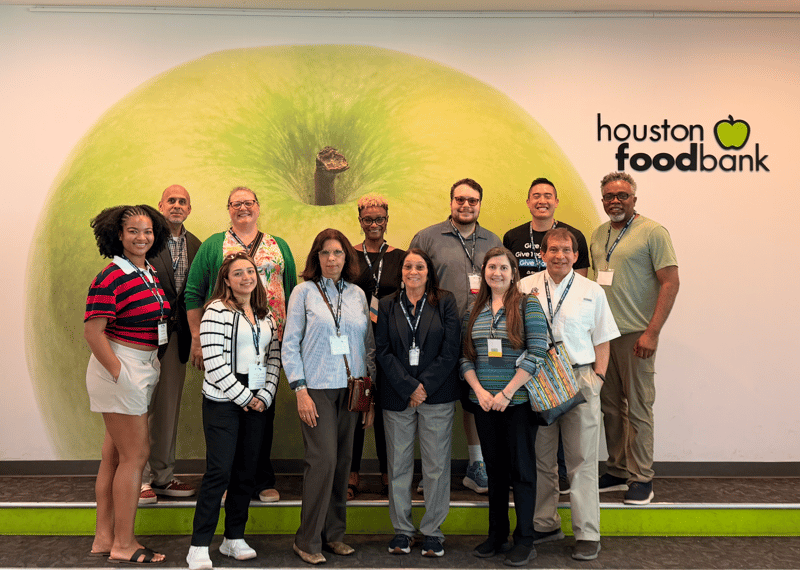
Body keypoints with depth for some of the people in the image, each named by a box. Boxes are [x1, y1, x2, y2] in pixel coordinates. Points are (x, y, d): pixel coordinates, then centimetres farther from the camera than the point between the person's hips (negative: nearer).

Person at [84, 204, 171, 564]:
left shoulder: (150, 274, 11)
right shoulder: (111, 278, -15)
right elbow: (93, 332, -19)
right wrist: (119, 373, -20)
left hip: (142, 368, 9)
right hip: (120, 367, -9)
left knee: (115, 455, 13)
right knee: (136, 454, -4)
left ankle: (104, 538, 23)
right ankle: (123, 544, 8)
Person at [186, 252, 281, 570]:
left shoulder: (265, 314, 12)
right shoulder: (217, 311, -8)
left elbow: (274, 359, 12)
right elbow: (214, 364, -14)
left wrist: (264, 396, -1)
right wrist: (244, 398, -11)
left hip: (256, 403, 6)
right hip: (222, 403, -6)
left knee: (246, 473, 9)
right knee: (219, 472, -7)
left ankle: (234, 538, 21)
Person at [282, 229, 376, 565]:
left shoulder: (357, 294, 11)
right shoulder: (305, 291, 1)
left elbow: (368, 344, 14)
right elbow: (290, 344, -2)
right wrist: (299, 390, -9)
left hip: (351, 389, 4)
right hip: (317, 388, -4)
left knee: (343, 461, 6)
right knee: (323, 460, -9)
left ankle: (334, 533, 20)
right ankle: (308, 541, 5)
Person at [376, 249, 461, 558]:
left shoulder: (445, 302, 3)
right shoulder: (387, 305, 7)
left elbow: (450, 350, -3)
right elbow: (383, 351, 0)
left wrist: (424, 386, -10)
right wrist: (409, 388, -9)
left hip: (437, 394, -1)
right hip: (396, 396, 1)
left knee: (436, 465, 2)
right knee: (398, 465, 7)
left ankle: (432, 530, 16)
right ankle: (402, 529, 20)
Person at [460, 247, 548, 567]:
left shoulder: (528, 305, -4)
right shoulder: (474, 311, 9)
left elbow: (536, 353, -11)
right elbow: (465, 357, 8)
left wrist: (506, 393, -15)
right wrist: (479, 391, -7)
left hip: (519, 401, -4)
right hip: (485, 403, 4)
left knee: (522, 469, 3)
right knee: (494, 470, 13)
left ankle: (524, 540, 13)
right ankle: (497, 535, 24)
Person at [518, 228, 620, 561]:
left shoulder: (592, 292, 6)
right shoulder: (525, 288, 6)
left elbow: (601, 340, 9)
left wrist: (598, 377, -2)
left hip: (579, 379, -1)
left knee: (582, 459, 1)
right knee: (540, 457, 10)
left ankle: (587, 535, 9)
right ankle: (545, 524, 24)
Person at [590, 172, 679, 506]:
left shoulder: (653, 231, -5)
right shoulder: (598, 235, 14)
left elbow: (671, 282, -10)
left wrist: (652, 332, -16)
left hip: (635, 334, -6)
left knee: (637, 408, -1)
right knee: (610, 405, 11)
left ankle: (642, 479, 10)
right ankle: (617, 472, 22)